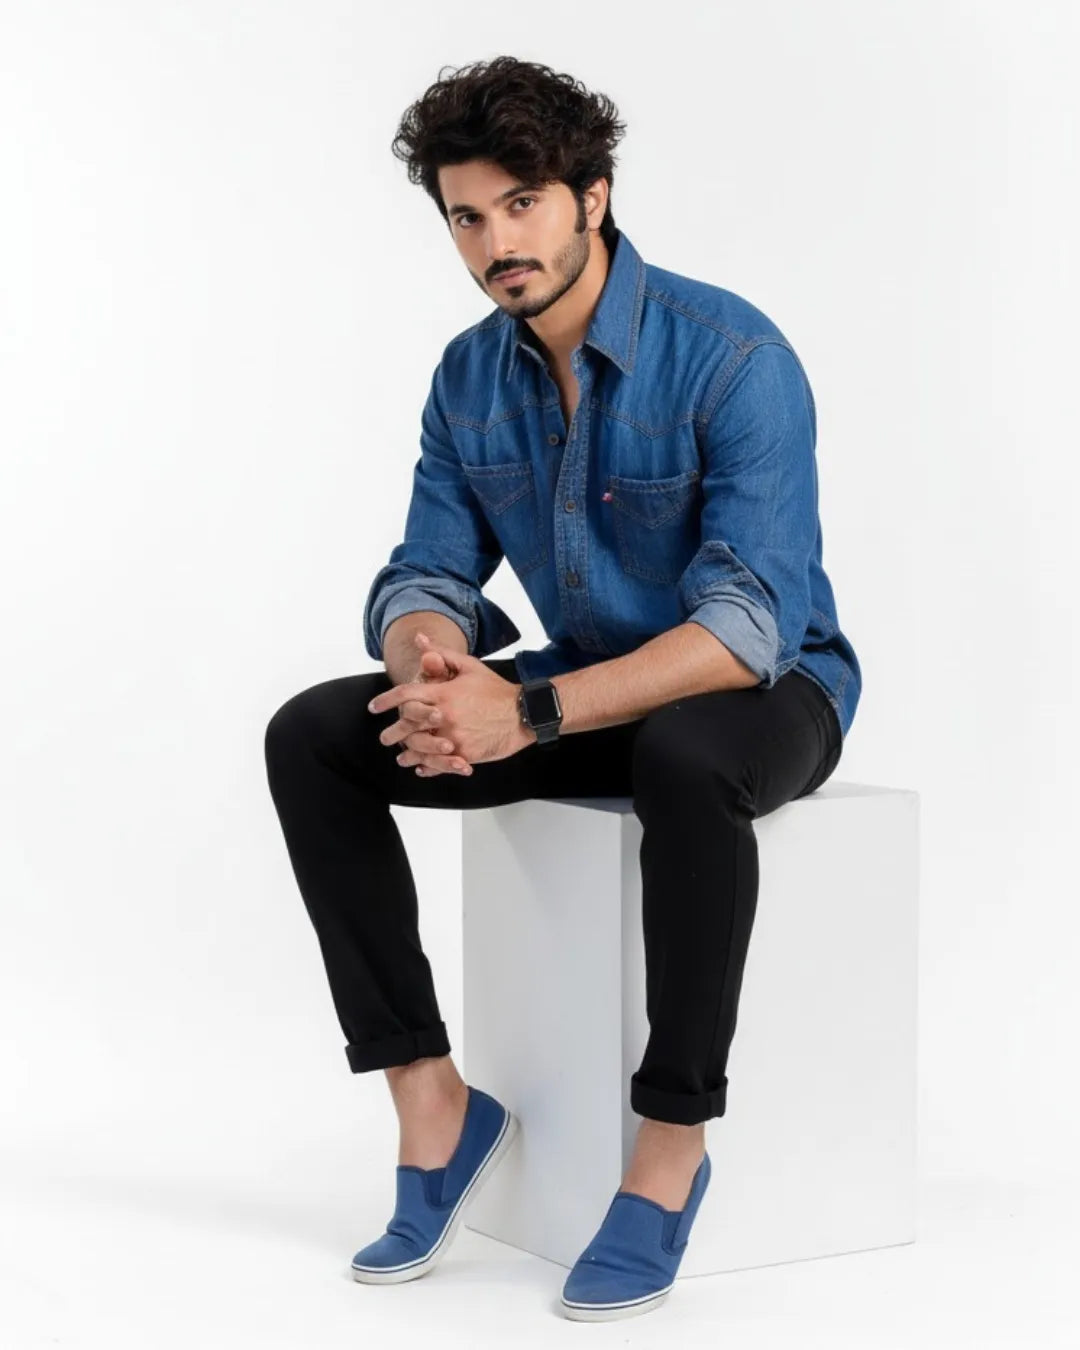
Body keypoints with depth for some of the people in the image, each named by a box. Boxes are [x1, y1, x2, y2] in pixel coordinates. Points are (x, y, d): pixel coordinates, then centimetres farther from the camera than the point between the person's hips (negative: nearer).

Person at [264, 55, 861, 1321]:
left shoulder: (734, 356, -24)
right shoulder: (470, 374, -2)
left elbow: (748, 624, -31)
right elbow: (424, 578, -2)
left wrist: (526, 714, -40)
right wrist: (432, 666, -29)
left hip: (765, 692, -6)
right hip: (591, 686, 6)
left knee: (684, 759, -42)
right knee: (311, 737, -11)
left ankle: (670, 1145, -24)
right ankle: (430, 1099, -9)